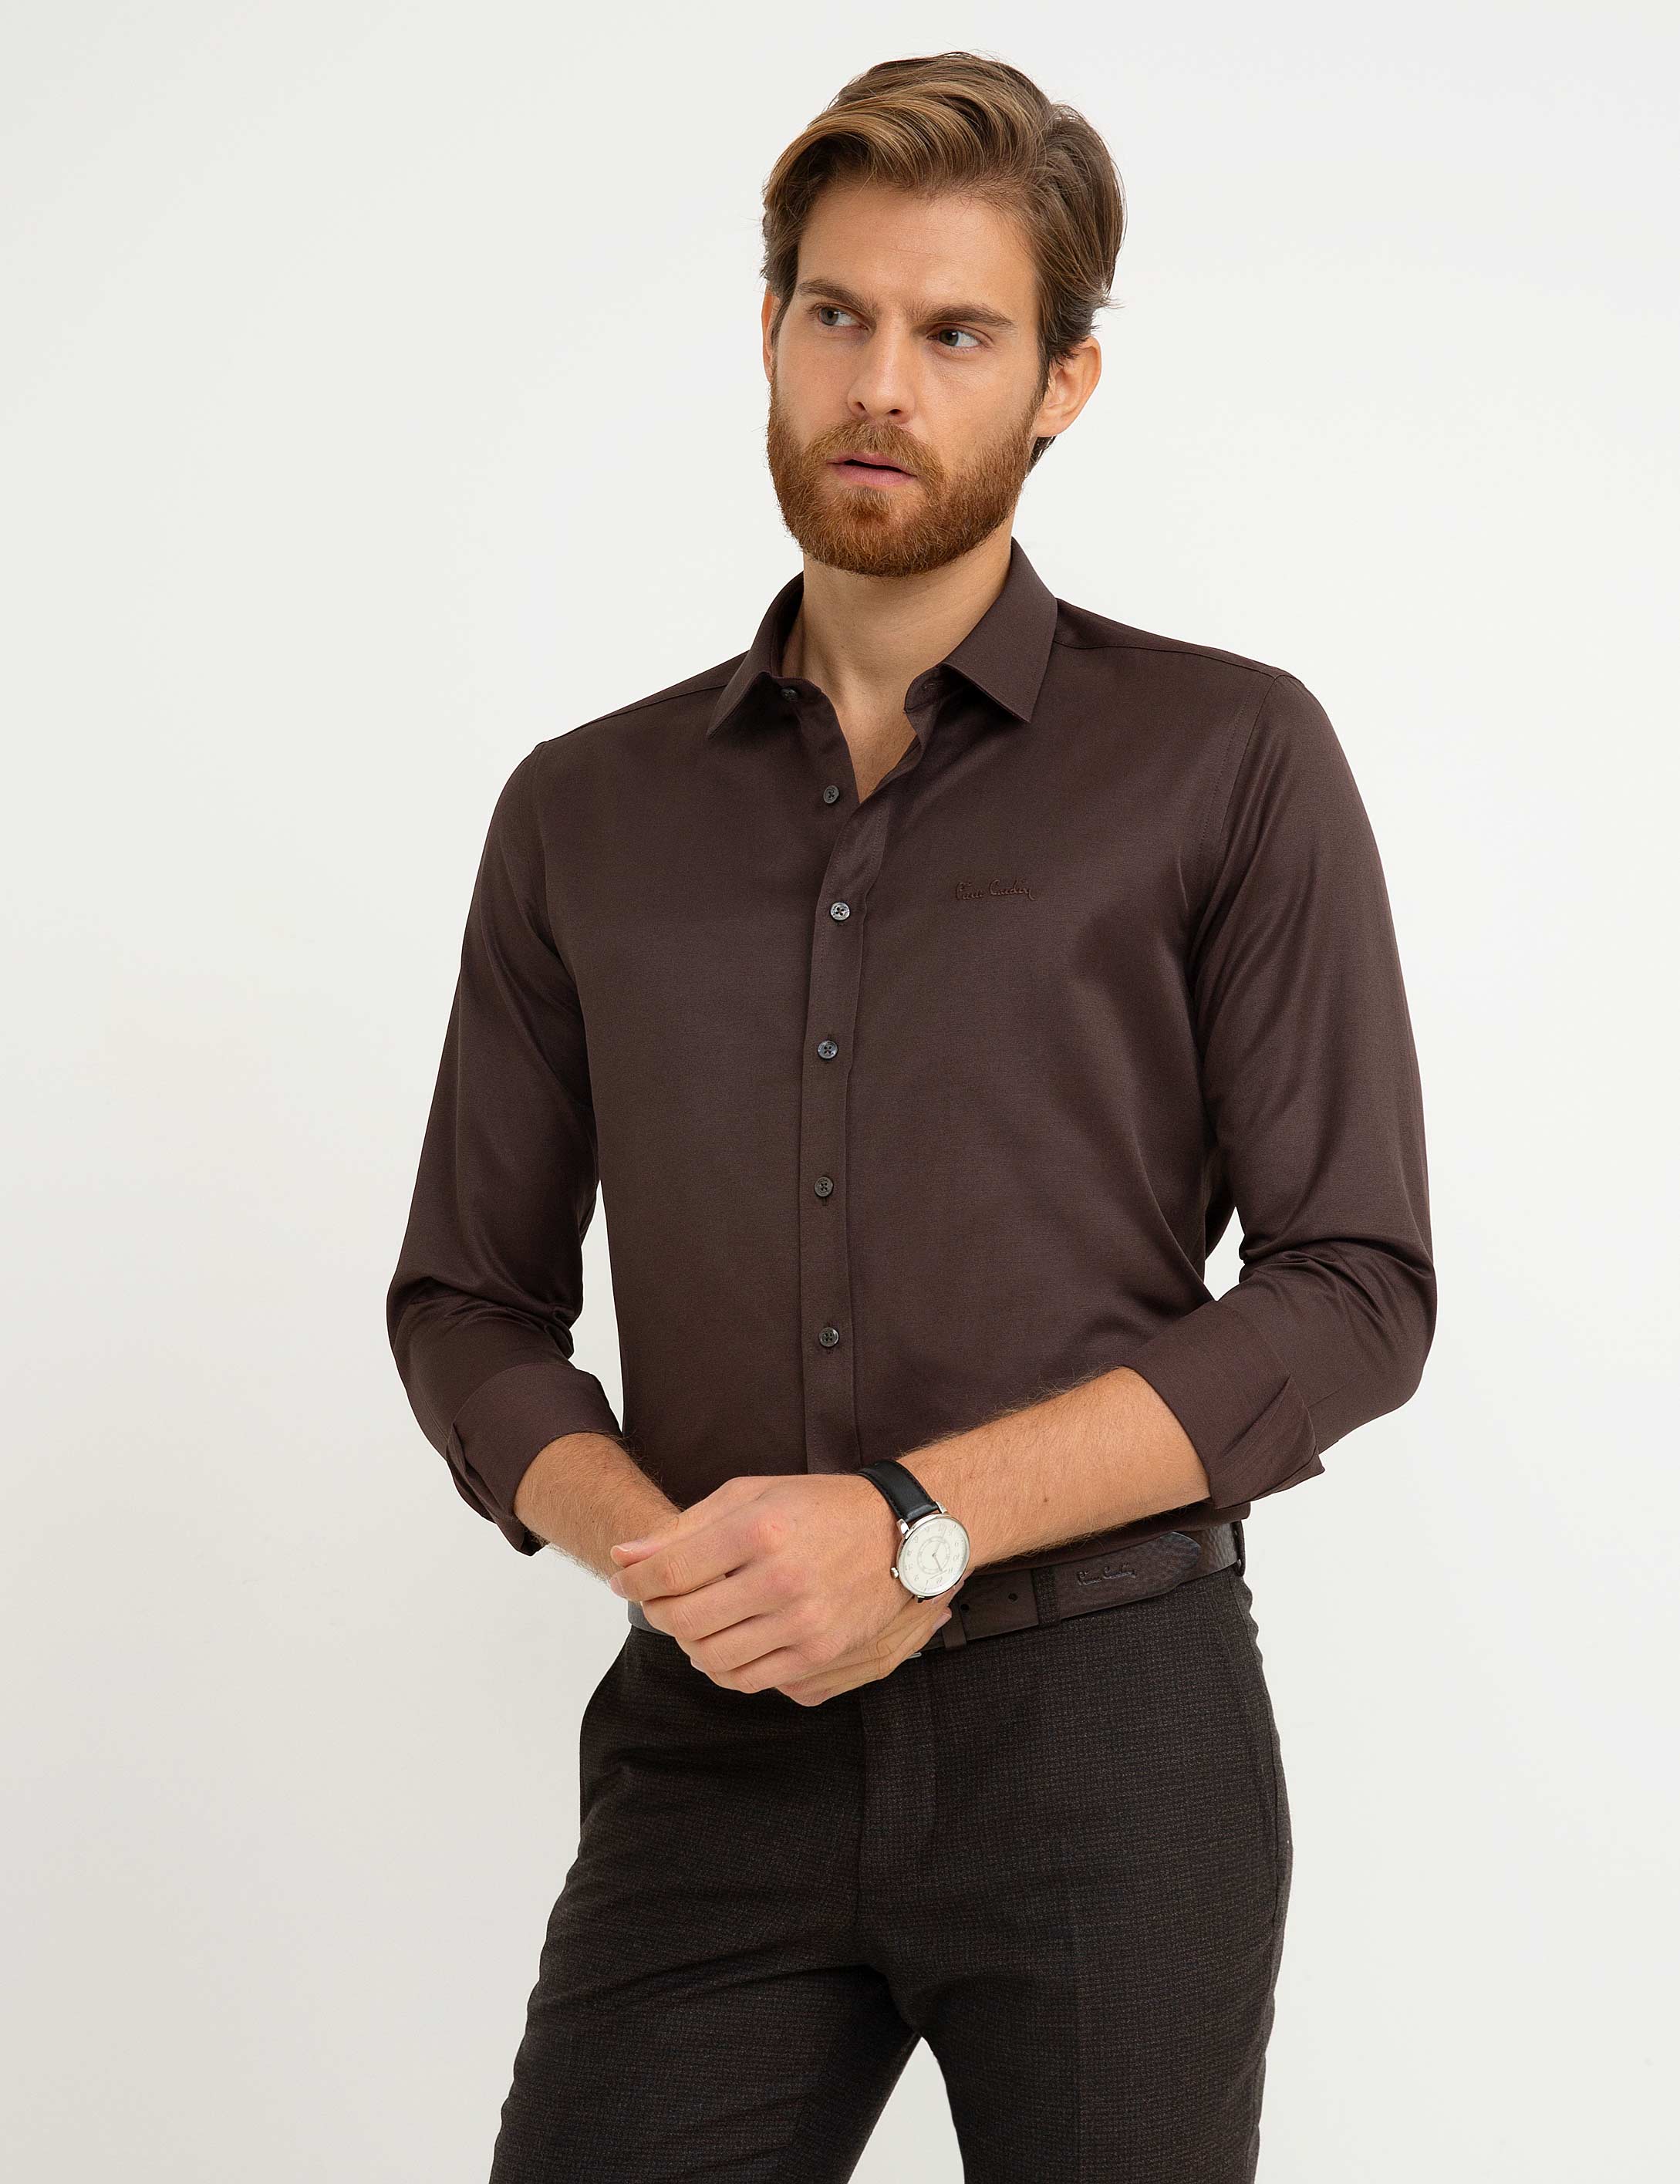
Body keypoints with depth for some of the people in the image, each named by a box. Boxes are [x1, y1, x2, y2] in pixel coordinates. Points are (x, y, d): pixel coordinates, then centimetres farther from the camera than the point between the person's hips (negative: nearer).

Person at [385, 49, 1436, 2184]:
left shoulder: (1228, 757, -1)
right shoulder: (586, 812, 10)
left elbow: (1357, 1289, -5)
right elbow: (469, 1304, 11)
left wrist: (917, 1520, -15)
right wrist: (671, 1558, -10)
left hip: (1106, 1737, -2)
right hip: (709, 1749, 2)